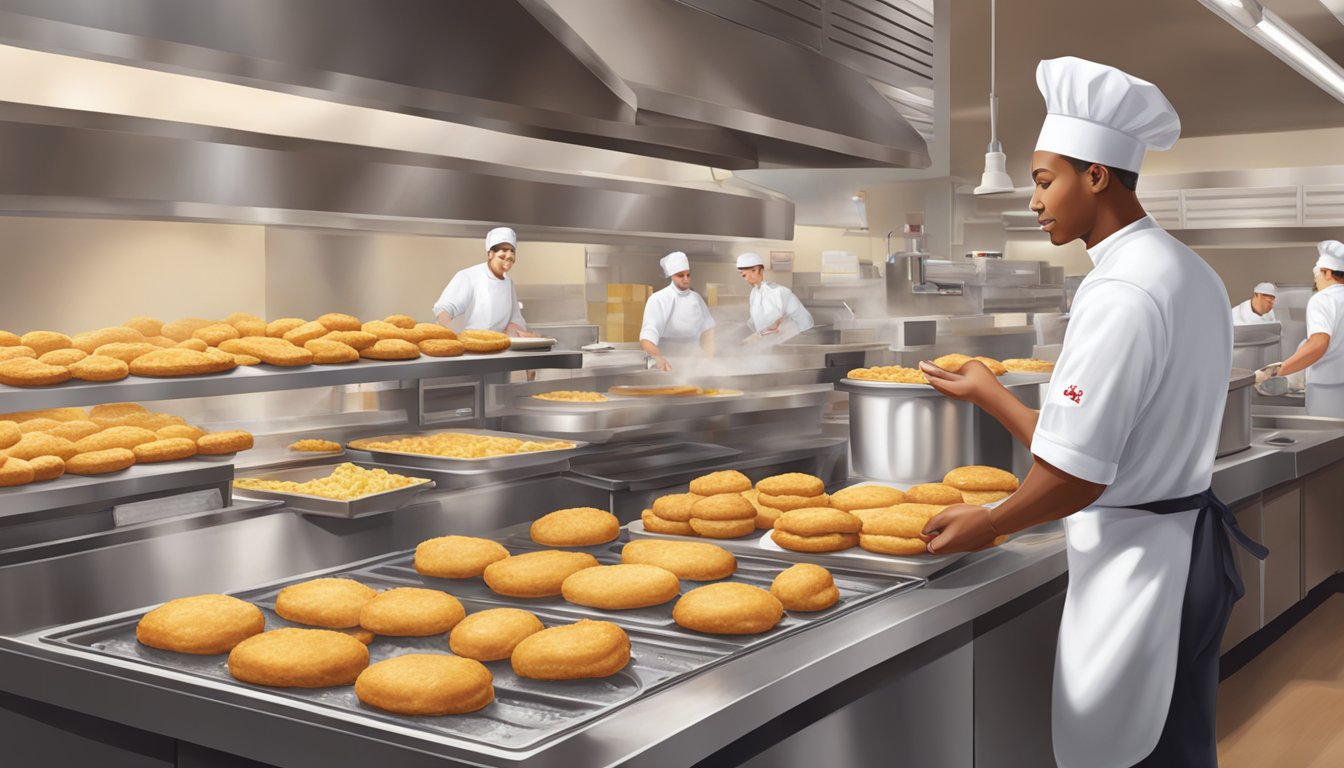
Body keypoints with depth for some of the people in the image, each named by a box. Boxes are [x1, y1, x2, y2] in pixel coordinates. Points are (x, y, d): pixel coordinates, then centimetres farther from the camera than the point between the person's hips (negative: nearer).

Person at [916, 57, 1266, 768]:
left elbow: (1074, 477, -22)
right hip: (1190, 549, 10)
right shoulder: (1188, 272, 9)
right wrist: (988, 393, 17)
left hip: (1135, 562, -10)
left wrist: (985, 524, -5)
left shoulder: (1122, 294, -22)